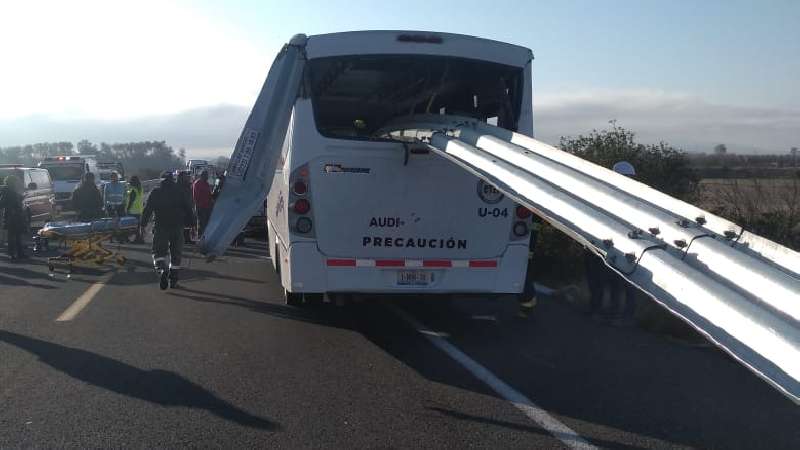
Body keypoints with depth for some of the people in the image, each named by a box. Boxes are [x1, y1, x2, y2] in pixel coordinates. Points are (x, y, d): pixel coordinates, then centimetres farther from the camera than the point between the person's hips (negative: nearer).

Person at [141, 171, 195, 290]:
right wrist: (191, 222, 6)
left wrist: (143, 224, 5)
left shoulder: (155, 192, 3)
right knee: (176, 253, 10)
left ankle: (162, 269, -23)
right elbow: (188, 208, 3)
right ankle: (173, 280, 11)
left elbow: (147, 209, 0)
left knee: (158, 251, 5)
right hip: (178, 227, 1)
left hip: (161, 227, -1)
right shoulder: (179, 192, 6)